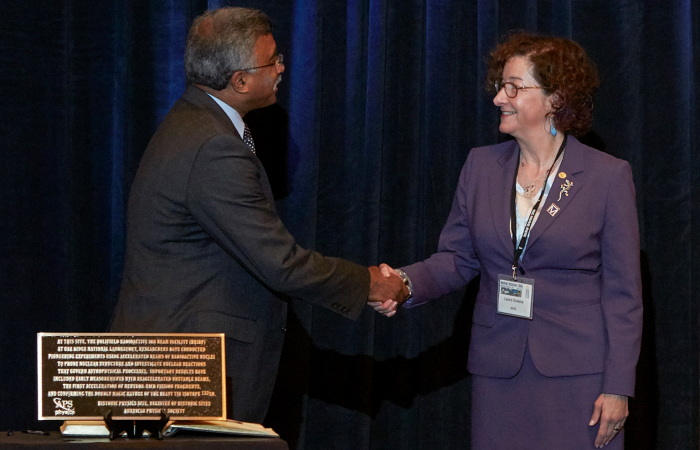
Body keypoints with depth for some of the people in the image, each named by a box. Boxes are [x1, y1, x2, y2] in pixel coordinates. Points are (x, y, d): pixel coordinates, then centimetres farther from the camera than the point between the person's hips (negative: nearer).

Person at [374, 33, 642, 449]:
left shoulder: (608, 176, -4)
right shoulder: (482, 166, 8)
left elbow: (623, 292, -4)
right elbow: (457, 259, 9)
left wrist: (618, 387, -8)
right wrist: (405, 284, -12)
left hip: (578, 372, -4)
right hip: (498, 372, 4)